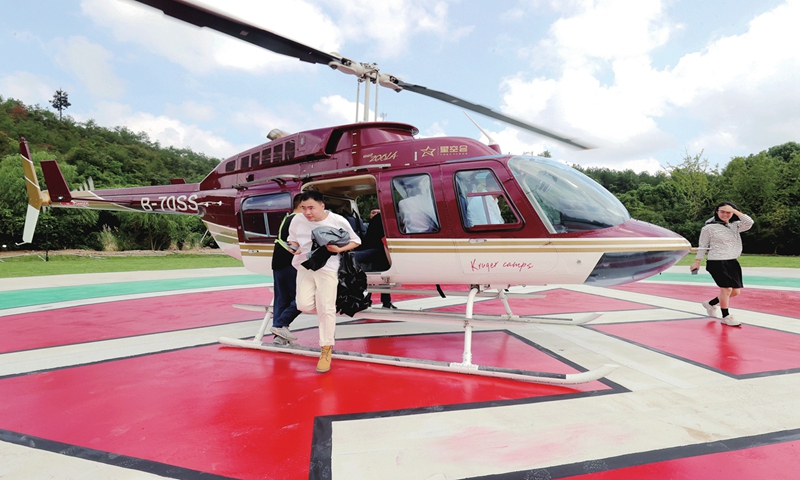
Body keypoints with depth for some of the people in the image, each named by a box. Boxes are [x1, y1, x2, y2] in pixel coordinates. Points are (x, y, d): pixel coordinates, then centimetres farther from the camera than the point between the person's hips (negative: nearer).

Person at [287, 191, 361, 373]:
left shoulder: (338, 221, -10)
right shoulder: (297, 221, -4)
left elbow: (355, 241, 0)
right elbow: (292, 240, 12)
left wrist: (339, 249, -18)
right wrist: (294, 247, -12)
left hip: (328, 268, -3)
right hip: (304, 267, 3)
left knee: (325, 308, -7)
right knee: (304, 305, -11)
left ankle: (326, 349, 9)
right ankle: (326, 309, 25)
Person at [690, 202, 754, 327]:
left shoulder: (735, 226, 10)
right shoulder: (709, 227, -4)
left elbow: (749, 223, -8)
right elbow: (702, 246, 0)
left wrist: (735, 211, -7)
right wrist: (697, 262, -1)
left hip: (732, 263, 6)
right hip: (717, 262, -6)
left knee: (736, 291, 9)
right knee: (726, 288, -8)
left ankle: (711, 303, 29)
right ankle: (726, 317, 8)